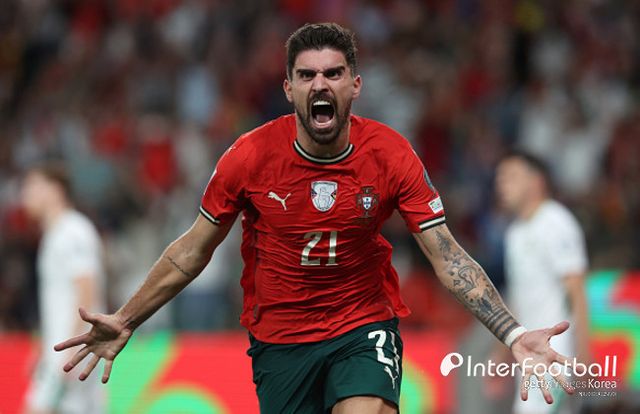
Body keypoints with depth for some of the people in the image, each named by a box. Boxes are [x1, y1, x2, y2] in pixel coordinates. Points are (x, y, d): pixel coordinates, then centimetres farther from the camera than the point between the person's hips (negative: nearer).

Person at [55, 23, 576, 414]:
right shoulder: (250, 156, -11)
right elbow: (192, 251, 2)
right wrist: (125, 322, 0)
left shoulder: (391, 154, -12)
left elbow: (447, 255, -9)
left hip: (365, 326, -1)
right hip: (279, 335, 1)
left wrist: (513, 333, -20)